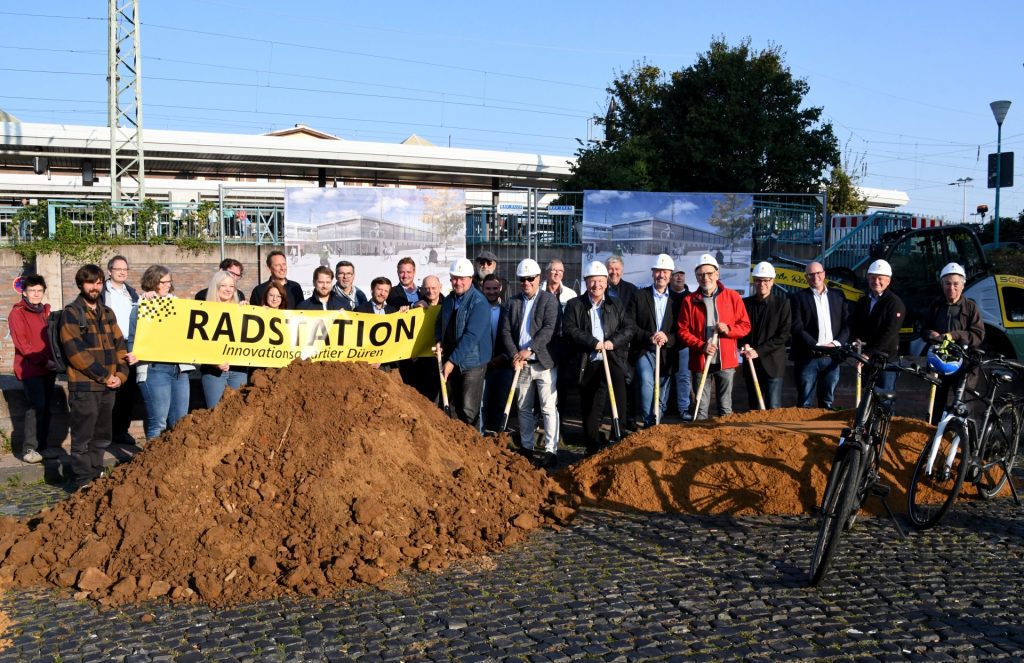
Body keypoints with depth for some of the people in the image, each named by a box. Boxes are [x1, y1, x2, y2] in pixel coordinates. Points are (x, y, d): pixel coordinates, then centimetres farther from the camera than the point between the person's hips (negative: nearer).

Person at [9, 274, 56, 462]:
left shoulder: (45, 311, 15)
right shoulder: (17, 313, -4)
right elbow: (21, 343, -12)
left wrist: (54, 360, 3)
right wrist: (44, 361, -17)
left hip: (48, 369, 6)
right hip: (30, 368, -6)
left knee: (46, 407, 8)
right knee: (37, 406, -13)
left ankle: (42, 446, 15)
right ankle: (29, 449, -7)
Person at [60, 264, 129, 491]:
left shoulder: (107, 313, 14)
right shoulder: (71, 313, -5)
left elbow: (119, 344, 15)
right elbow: (75, 351, -13)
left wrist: (120, 374, -1)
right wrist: (103, 376, -14)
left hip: (108, 387, 6)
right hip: (83, 387, -6)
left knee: (102, 437, 14)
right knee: (83, 438, -1)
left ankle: (96, 477, 26)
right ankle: (82, 484, 6)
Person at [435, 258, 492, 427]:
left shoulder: (479, 302, -15)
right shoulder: (448, 300, 9)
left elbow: (471, 336, -22)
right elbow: (440, 324, 21)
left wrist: (452, 361, -23)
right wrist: (439, 341, -1)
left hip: (472, 362, -7)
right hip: (451, 361, 7)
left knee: (469, 409, -8)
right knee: (453, 406, 12)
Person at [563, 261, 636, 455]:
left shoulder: (616, 305, 13)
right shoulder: (575, 305, 6)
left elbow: (630, 327, 6)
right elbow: (569, 329, -7)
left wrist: (613, 341, -12)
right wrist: (594, 343, -15)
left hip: (613, 362, 1)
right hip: (587, 365, 0)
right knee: (590, 410, 7)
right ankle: (592, 450, 17)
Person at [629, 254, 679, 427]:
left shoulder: (676, 300, 10)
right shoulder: (639, 296, 5)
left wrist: (667, 338, -14)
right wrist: (649, 337, -16)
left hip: (666, 354, 3)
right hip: (644, 351, -3)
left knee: (661, 399, 8)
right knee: (646, 382, -28)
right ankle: (650, 423, -24)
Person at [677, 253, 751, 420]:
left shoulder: (732, 296, 3)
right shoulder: (689, 300, 3)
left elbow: (745, 325, 6)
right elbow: (683, 331, 1)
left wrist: (728, 329, -14)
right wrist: (701, 345, -13)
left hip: (726, 361, 0)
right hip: (700, 362, 0)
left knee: (725, 407, 7)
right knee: (701, 407, 6)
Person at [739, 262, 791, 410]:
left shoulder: (782, 303, -1)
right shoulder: (745, 303, 9)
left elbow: (783, 335, -7)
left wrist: (758, 351, -13)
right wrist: (744, 346, -8)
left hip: (772, 363, -4)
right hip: (751, 363, 4)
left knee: (773, 409, -7)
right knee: (753, 407, 9)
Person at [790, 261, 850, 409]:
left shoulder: (838, 296, 12)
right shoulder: (799, 298, 1)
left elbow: (847, 324, 8)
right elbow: (797, 328, -8)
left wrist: (836, 343, -7)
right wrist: (817, 346, -15)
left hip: (832, 357, 3)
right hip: (808, 358, -3)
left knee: (828, 402, 10)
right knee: (805, 403, 0)